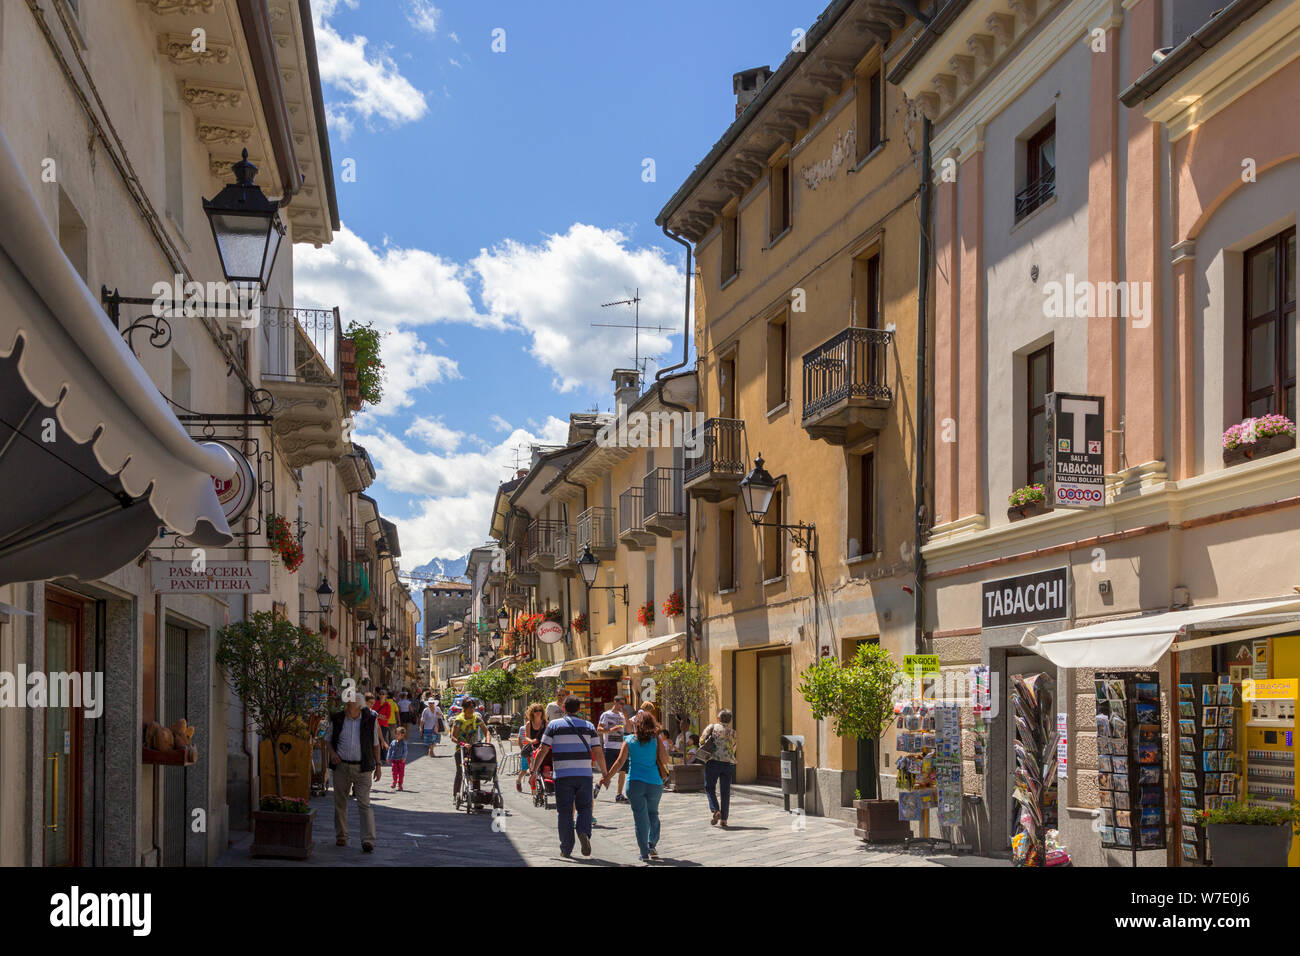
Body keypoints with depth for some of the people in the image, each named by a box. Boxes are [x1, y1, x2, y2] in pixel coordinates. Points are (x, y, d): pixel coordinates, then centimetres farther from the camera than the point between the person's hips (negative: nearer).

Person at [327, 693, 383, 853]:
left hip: (362, 767, -2)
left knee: (364, 804, -10)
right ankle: (341, 836, 23)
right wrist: (332, 753, -7)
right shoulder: (337, 720, 2)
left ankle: (368, 841, -14)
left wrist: (378, 765, 7)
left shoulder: (370, 720, -1)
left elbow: (375, 744, 9)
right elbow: (329, 740, 13)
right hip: (341, 766, 2)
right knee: (340, 802, 8)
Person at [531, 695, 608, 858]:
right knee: (584, 808, 12)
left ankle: (566, 849, 6)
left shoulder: (554, 725, 3)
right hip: (584, 775, 1)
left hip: (563, 776, -1)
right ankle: (584, 833, -15)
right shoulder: (588, 726, 8)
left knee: (564, 811, 5)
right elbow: (598, 753, 5)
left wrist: (534, 772, 5)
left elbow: (542, 750, -1)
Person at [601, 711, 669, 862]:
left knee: (640, 817, 4)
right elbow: (661, 760, -3)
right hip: (654, 782, 1)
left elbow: (620, 761, -4)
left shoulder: (629, 740, 1)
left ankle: (645, 852, 2)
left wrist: (607, 777, 1)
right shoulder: (655, 739, 1)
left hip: (635, 783, -1)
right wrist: (664, 775, 13)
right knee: (653, 814, 19)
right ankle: (652, 845, 5)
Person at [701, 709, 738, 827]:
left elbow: (701, 741, -2)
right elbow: (733, 749, 12)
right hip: (729, 763, 3)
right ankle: (723, 819, 7)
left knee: (710, 788, 9)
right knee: (726, 791, 9)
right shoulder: (733, 732, 9)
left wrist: (706, 752, 14)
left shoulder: (712, 727, 1)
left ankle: (716, 810, -13)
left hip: (713, 761, -2)